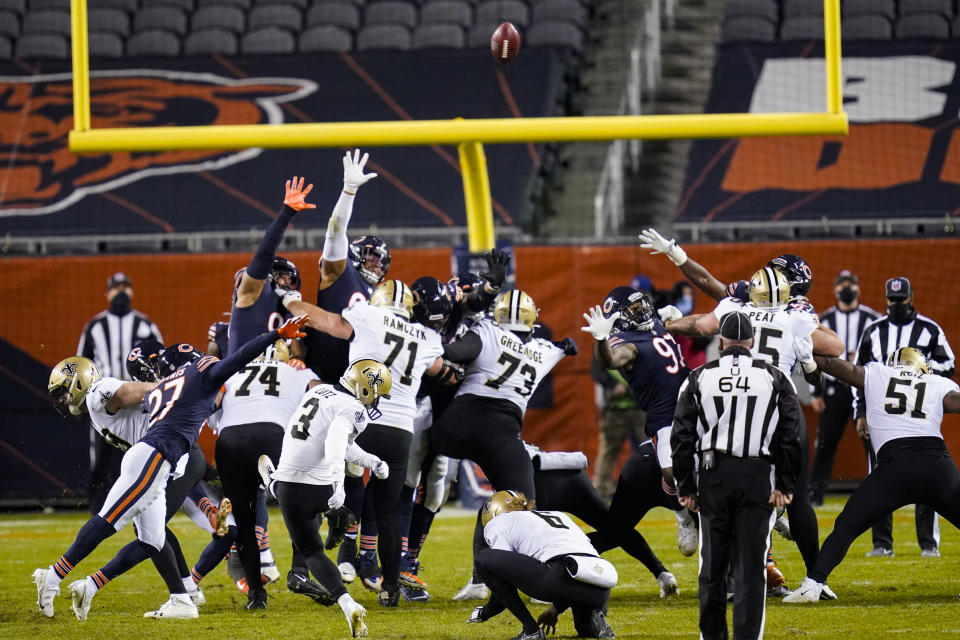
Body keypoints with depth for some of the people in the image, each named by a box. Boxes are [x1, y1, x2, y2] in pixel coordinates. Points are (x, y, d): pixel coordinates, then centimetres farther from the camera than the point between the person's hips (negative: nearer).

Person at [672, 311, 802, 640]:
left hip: (714, 477, 1)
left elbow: (682, 438, 4)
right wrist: (785, 485, 5)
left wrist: (686, 487, 10)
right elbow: (790, 437, 1)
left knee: (713, 564, 10)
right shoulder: (775, 379, 4)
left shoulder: (699, 379, 5)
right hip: (757, 477, -1)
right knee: (751, 567, 0)